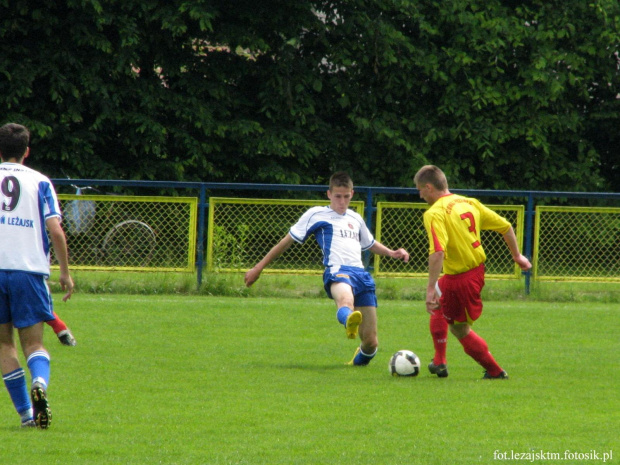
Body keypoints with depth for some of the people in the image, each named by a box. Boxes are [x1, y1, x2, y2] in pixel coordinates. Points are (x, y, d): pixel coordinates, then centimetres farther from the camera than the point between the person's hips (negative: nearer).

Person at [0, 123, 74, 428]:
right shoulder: (39, 182, 7)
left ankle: (26, 412, 1)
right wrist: (65, 273, 5)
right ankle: (39, 382, -29)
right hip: (29, 270, 0)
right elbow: (55, 231, -3)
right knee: (33, 343, 4)